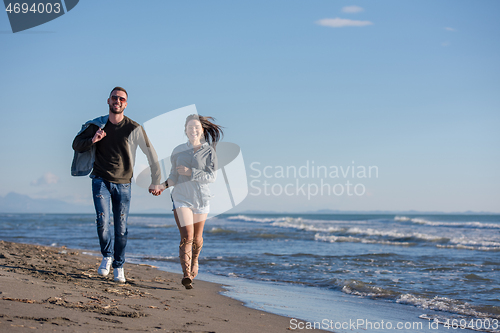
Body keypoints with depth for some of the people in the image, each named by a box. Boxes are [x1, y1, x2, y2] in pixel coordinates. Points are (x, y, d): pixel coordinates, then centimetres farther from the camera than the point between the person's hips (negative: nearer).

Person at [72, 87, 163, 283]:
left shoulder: (134, 129, -5)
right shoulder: (97, 125, 2)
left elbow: (151, 155, 2)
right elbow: (76, 144, 9)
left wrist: (155, 182, 3)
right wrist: (92, 140, -12)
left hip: (123, 184, -1)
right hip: (101, 180, 1)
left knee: (121, 229, 1)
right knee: (102, 221, -15)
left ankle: (118, 267, 20)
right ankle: (107, 256, 11)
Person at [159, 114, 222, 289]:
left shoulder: (209, 151, -2)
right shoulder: (178, 151, 6)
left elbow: (211, 176, -10)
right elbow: (174, 175, 11)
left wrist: (191, 172, -20)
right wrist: (164, 185, -7)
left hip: (201, 198, 0)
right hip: (181, 198, 0)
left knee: (197, 237, 14)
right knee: (186, 236, -15)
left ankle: (194, 263, 43)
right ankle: (186, 275, -18)